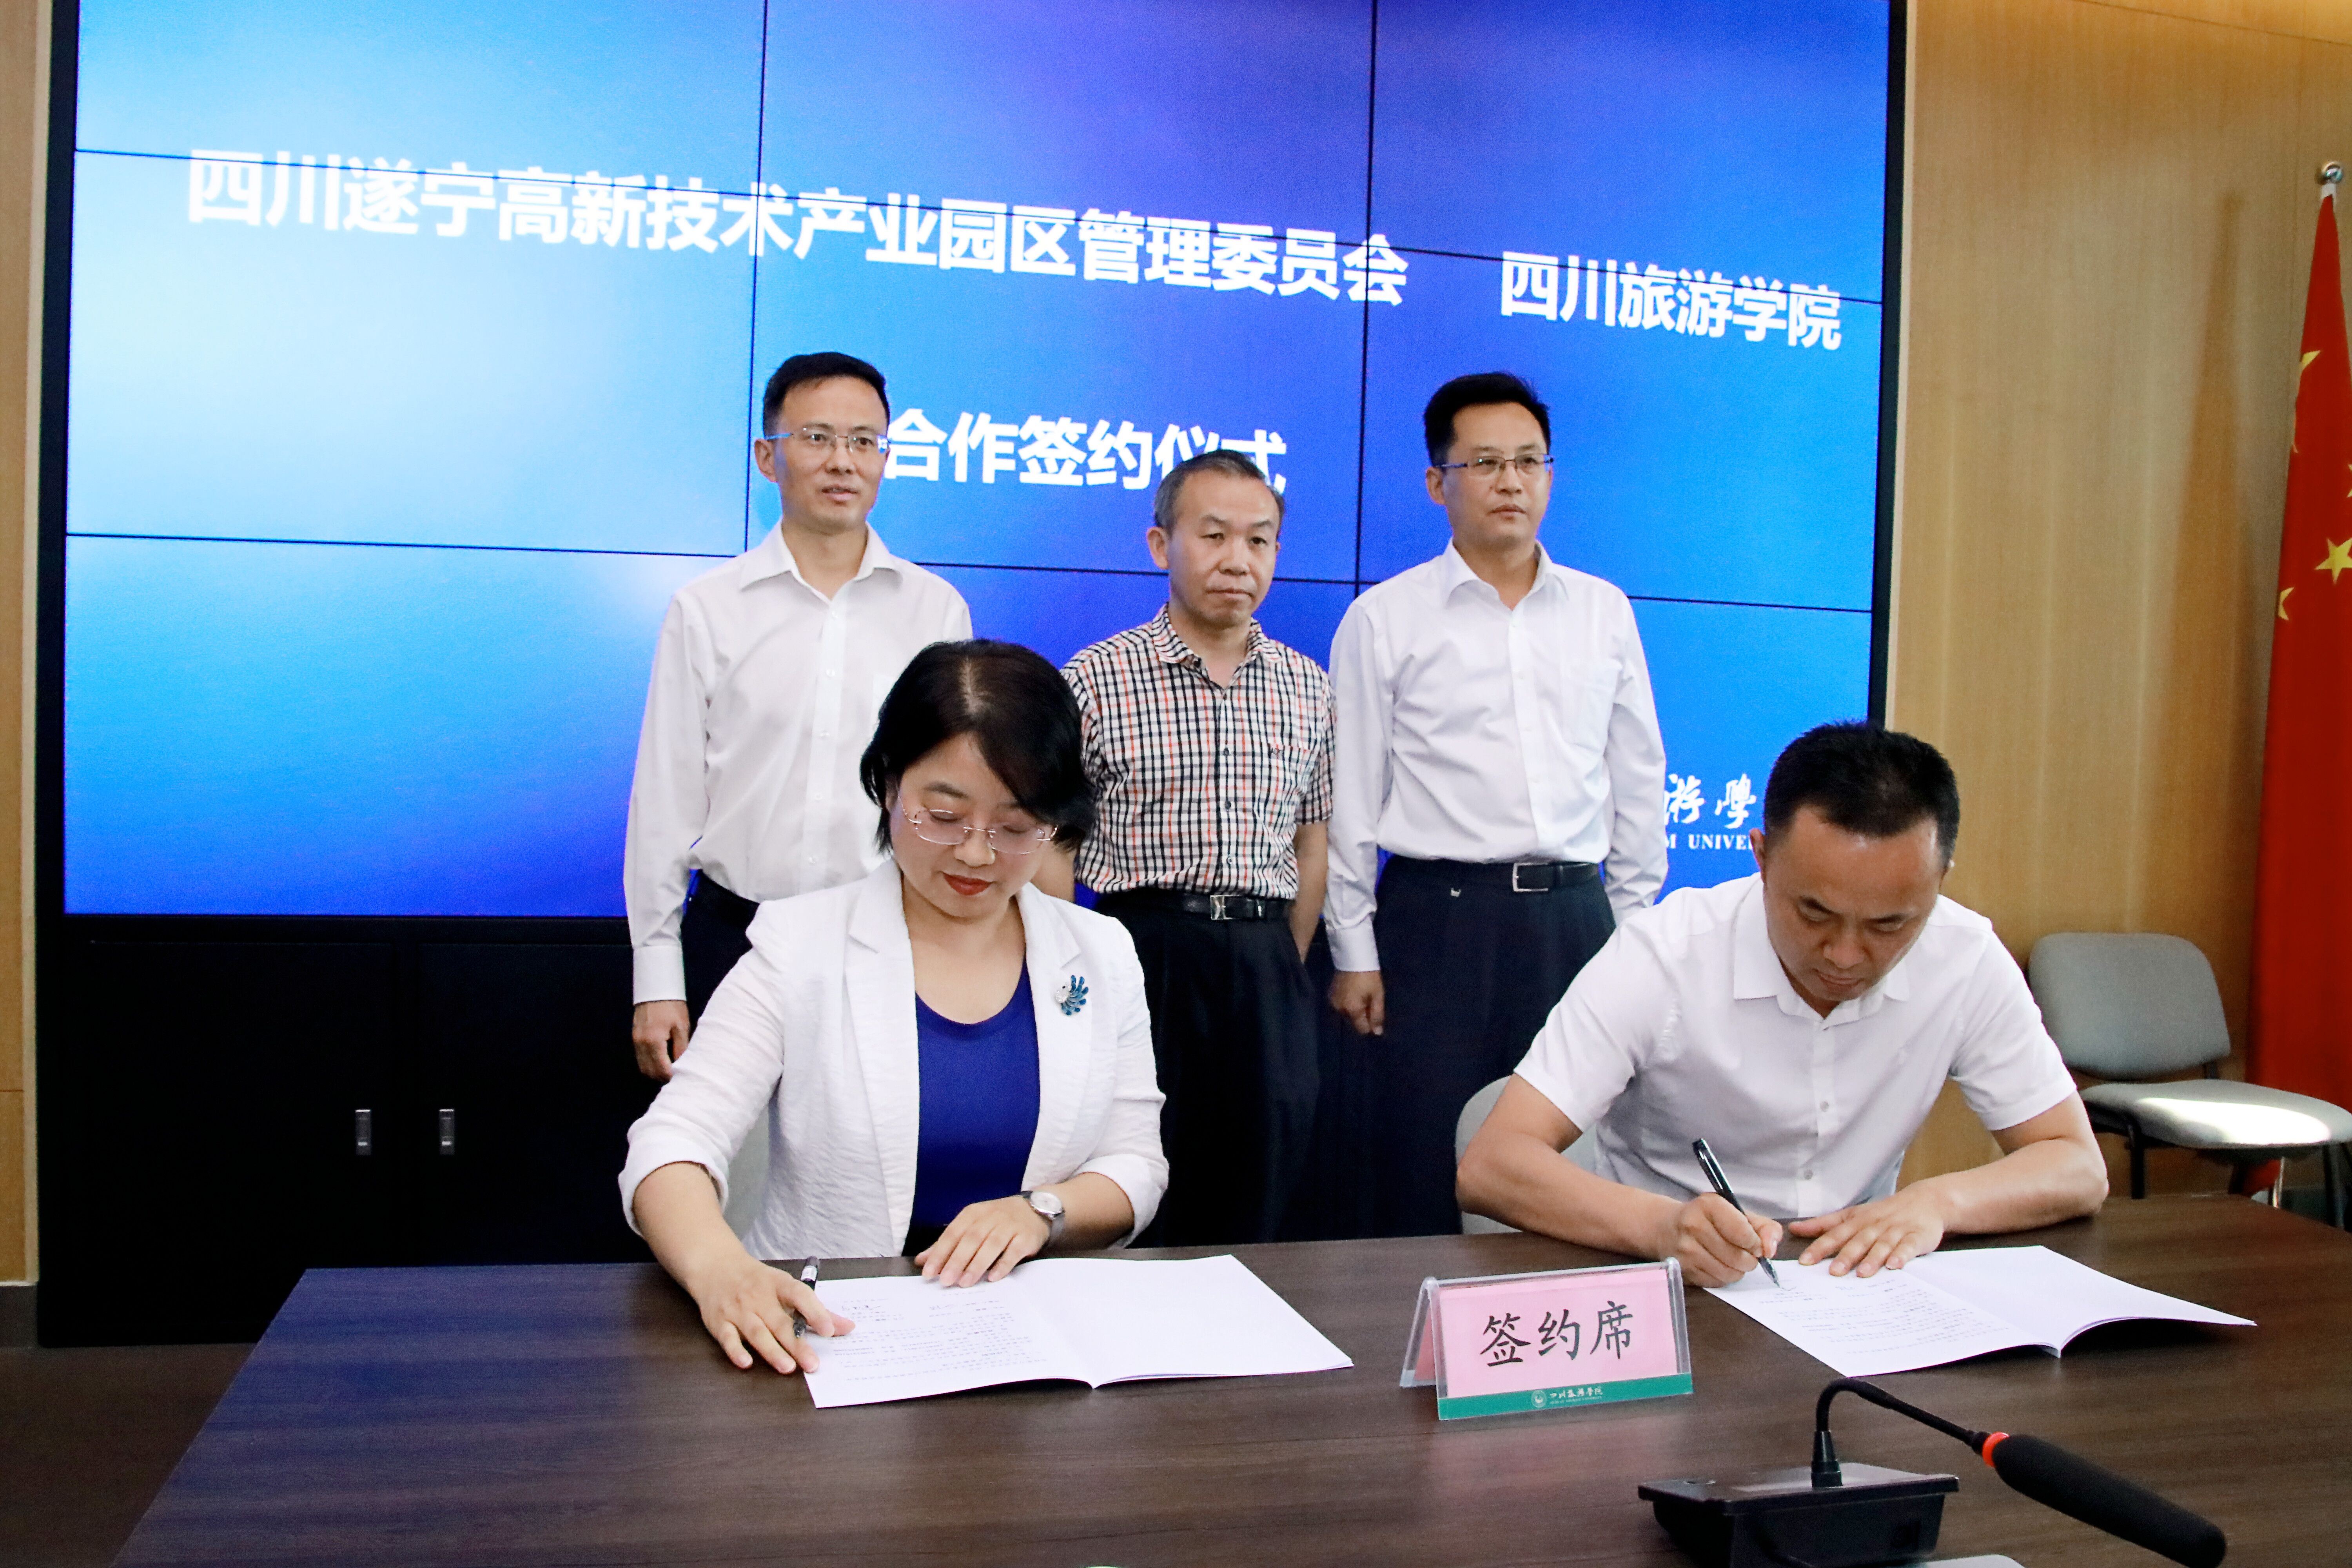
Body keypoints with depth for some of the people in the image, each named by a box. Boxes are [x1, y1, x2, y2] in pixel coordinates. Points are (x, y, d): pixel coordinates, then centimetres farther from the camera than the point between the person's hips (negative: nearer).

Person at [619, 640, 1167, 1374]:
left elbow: (1136, 1170, 10)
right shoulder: (802, 942, -1)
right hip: (825, 1330, -1)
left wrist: (1041, 1212, -13)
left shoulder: (1102, 955, 8)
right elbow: (673, 1145, -9)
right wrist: (720, 1270, -31)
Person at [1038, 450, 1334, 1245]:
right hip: (1145, 949, -3)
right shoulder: (1095, 679, -2)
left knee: (1257, 1208, 7)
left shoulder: (1308, 689, 10)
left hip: (1265, 968, 4)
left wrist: (1284, 972, 11)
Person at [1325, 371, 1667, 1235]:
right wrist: (1354, 954, -2)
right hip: (1437, 916, -3)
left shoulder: (1604, 611, 11)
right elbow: (1350, 798, 1)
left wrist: (1631, 926, 11)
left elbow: (1638, 776, 15)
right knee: (1426, 1175, -1)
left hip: (1575, 917, 3)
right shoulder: (1385, 619, 1)